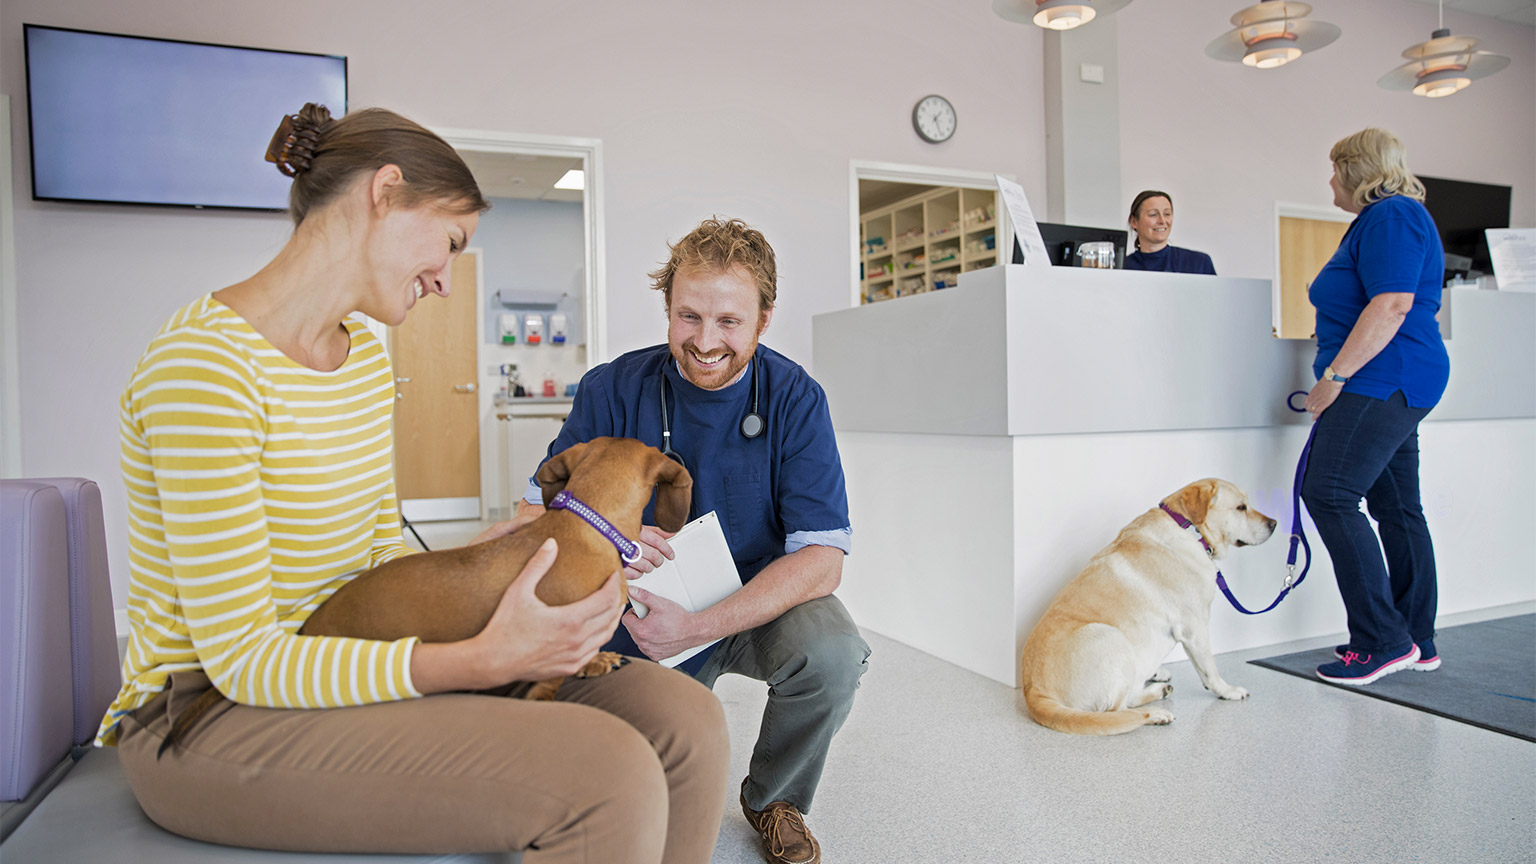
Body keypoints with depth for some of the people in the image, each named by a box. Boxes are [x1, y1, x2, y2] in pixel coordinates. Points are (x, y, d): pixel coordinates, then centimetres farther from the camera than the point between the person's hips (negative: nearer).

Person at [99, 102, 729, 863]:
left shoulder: (367, 358, 9)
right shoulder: (204, 361, -19)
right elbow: (242, 661, -21)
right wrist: (482, 661, -28)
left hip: (344, 671, 7)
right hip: (209, 718, -7)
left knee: (687, 722, -12)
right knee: (609, 777, -29)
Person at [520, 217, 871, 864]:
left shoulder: (795, 399, -14)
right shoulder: (613, 390, -12)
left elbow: (821, 557, -21)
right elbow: (535, 513, -8)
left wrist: (698, 627, -33)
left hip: (762, 601, 0)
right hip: (648, 616, 1)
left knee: (832, 655, -30)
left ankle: (772, 800, 1)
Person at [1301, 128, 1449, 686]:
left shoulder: (1391, 217, -10)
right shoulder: (1384, 218, 23)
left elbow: (1392, 306, -22)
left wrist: (1334, 376, -21)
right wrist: (1340, 378, 23)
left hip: (1382, 381, -11)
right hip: (1392, 387, 11)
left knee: (1330, 495, -15)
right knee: (1397, 508, 11)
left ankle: (1383, 640, -11)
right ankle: (1416, 642, 18)